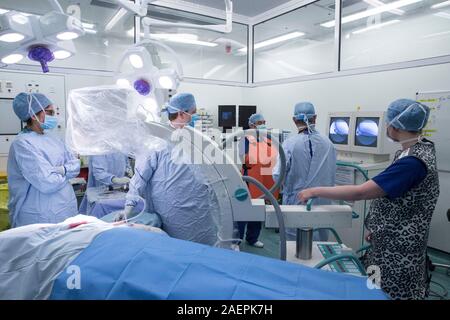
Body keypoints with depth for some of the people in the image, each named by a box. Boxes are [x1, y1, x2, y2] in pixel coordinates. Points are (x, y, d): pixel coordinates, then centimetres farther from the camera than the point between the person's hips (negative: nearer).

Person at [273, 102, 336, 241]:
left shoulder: (290, 143, -15)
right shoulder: (328, 144, -4)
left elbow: (278, 175, -14)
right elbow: (332, 175, 4)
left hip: (296, 202, -3)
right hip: (322, 202, 3)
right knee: (320, 241, 17)